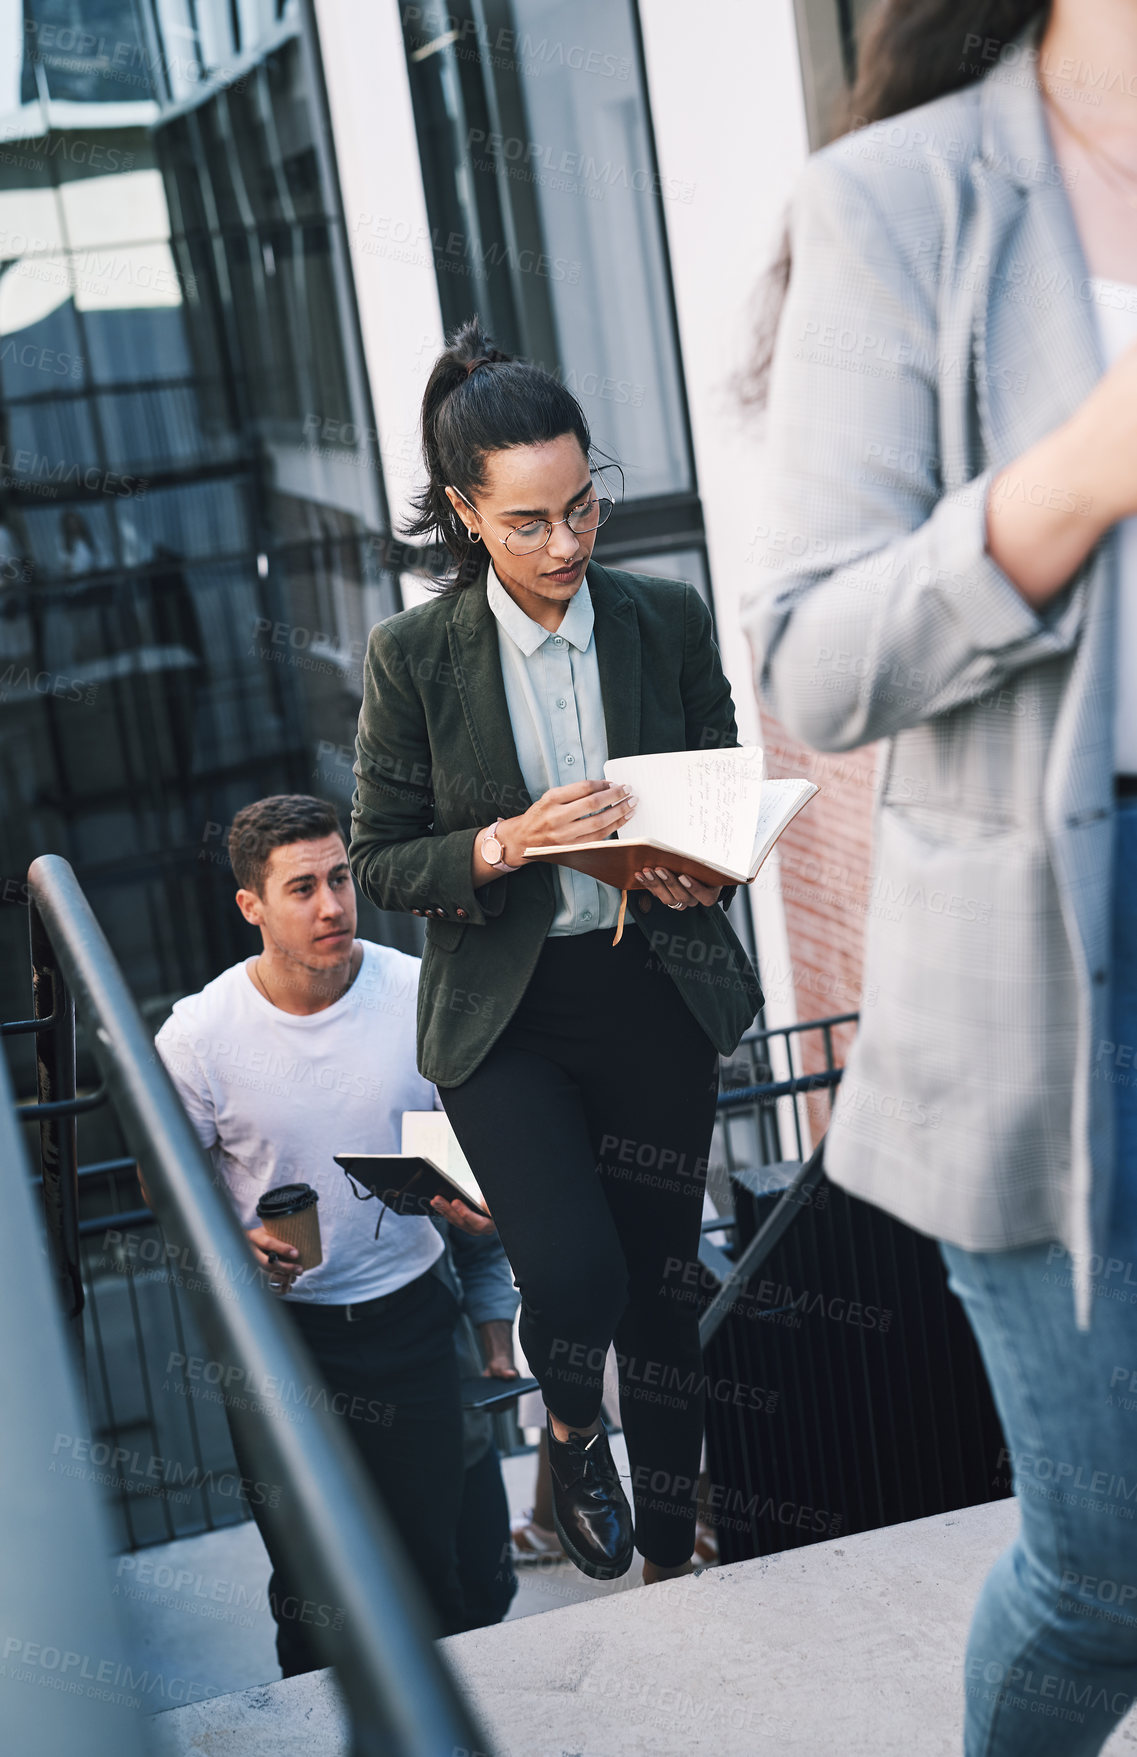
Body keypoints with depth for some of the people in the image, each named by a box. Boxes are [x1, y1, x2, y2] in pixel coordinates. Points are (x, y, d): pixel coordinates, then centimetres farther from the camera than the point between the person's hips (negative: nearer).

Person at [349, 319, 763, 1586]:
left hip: (656, 993, 2)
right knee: (574, 1274, -18)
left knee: (660, 1280, 8)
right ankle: (570, 1435, 18)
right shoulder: (412, 656, -6)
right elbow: (378, 863, -2)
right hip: (503, 1015, -2)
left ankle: (670, 1558, 28)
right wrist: (510, 843, -20)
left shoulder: (666, 622, 0)